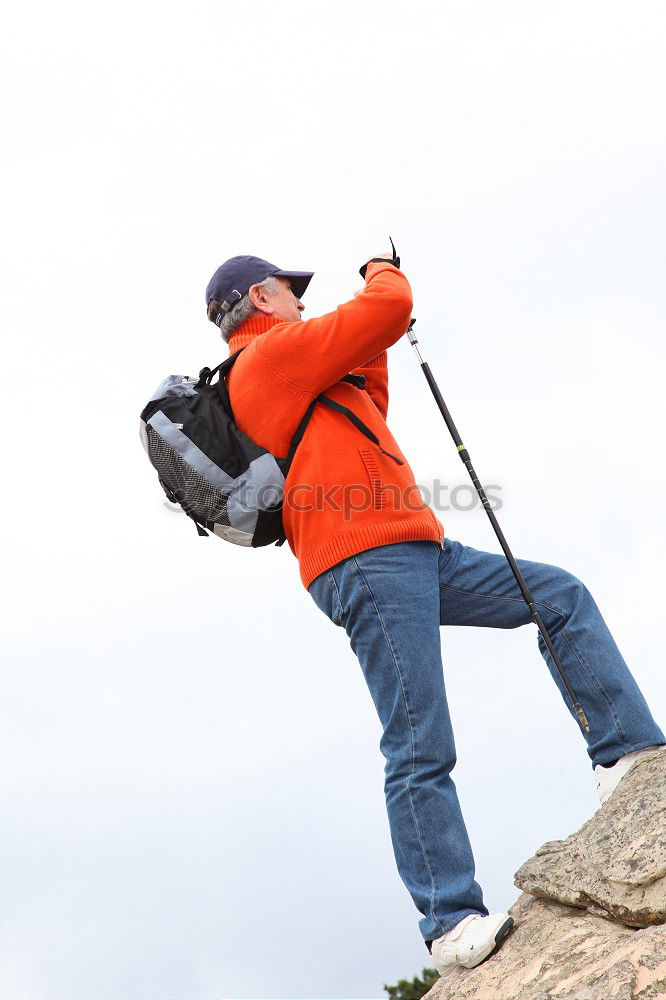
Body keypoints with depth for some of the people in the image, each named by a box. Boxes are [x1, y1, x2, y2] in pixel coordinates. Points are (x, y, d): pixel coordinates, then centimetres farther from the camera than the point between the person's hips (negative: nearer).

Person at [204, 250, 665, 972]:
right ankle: (451, 925, -10)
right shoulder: (275, 352, -2)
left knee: (561, 595, 8)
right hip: (371, 561, -11)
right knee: (420, 753, -12)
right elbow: (391, 306, -8)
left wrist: (373, 352, 30)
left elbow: (367, 419, 38)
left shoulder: (279, 384, 28)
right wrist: (382, 270, 14)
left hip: (414, 559, 11)